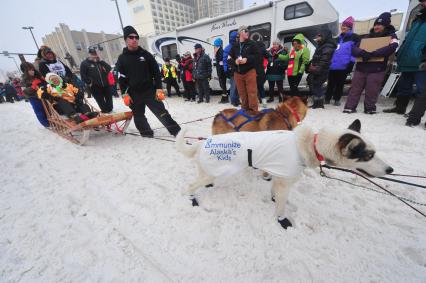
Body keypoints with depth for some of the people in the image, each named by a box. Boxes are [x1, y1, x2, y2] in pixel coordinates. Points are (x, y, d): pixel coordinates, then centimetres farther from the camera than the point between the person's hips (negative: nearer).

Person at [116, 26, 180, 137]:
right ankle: (146, 132, 25)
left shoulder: (146, 54, 3)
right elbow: (121, 78, 6)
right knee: (139, 116, 8)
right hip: (133, 93, 2)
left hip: (149, 90, -2)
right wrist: (124, 93, -3)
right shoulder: (122, 58, 6)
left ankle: (177, 132, 0)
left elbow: (156, 72, 1)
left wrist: (158, 88, -8)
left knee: (161, 112, -6)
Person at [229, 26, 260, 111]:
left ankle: (254, 111, -1)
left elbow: (257, 55, 0)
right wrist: (235, 61, -10)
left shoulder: (252, 43, 6)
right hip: (238, 73, 3)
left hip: (250, 71, -2)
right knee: (242, 94, 7)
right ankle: (245, 110, 19)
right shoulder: (235, 46, 11)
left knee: (252, 93, -8)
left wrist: (247, 59, -15)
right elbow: (230, 58, 11)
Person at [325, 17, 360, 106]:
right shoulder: (339, 38, 20)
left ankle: (337, 99, 11)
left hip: (344, 66, -4)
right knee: (331, 83, 6)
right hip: (333, 65, 5)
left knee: (340, 84, 3)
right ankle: (327, 98, 13)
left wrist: (351, 63, -15)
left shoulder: (354, 38, 2)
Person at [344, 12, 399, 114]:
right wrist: (363, 53, -16)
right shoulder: (368, 36, 18)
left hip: (376, 70, -3)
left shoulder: (391, 36, 6)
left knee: (371, 92, -2)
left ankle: (370, 109, 10)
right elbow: (354, 49, 5)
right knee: (355, 89, -1)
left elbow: (391, 48, -12)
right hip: (361, 68, 3)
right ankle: (350, 107, 2)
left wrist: (371, 54, -20)